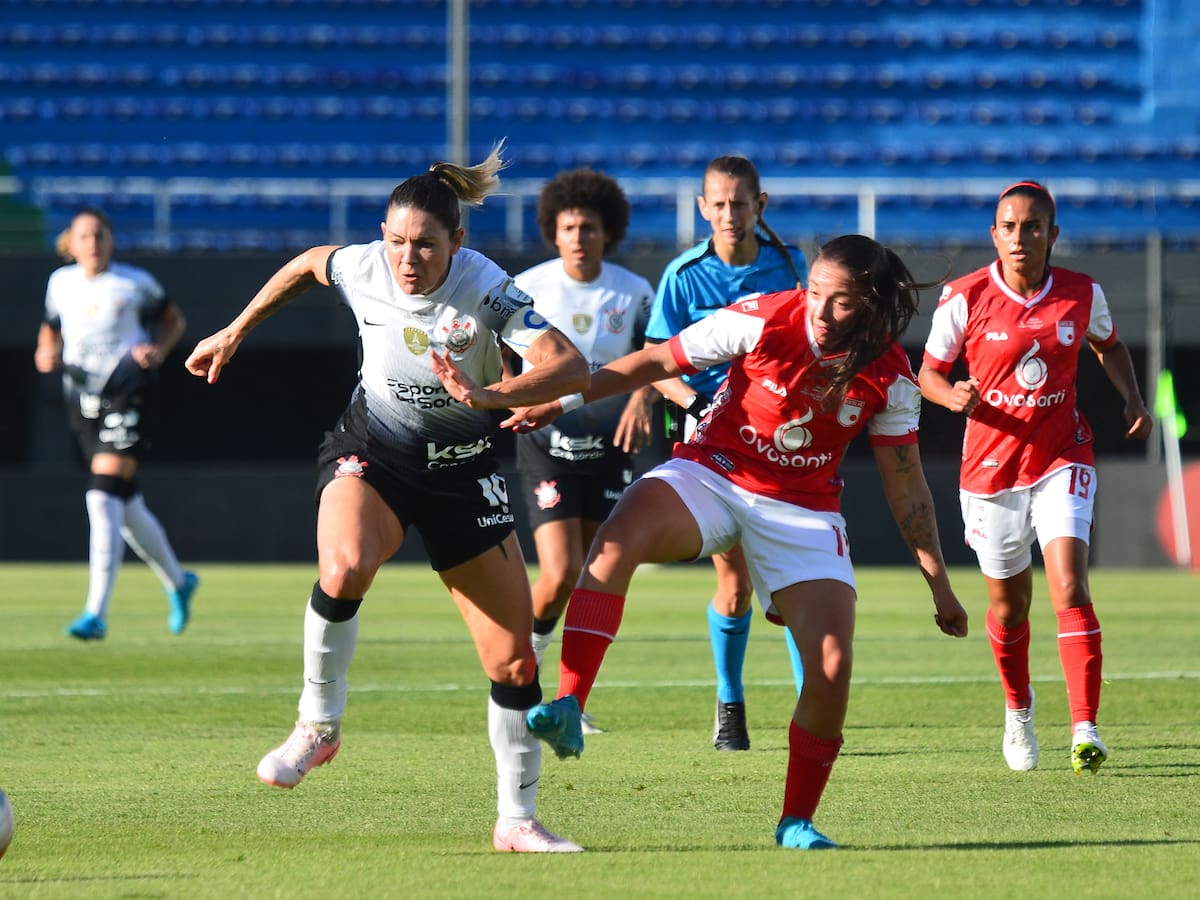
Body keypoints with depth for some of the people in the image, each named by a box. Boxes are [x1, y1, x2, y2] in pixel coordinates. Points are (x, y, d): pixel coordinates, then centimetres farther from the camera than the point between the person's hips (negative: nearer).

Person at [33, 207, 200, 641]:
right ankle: (177, 581, 37)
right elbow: (52, 328, 24)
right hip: (83, 400, 5)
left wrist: (159, 350, -6)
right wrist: (47, 353, 2)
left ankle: (96, 612, -23)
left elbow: (174, 319, 13)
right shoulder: (61, 283, 9)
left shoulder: (135, 283, -1)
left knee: (104, 498, -18)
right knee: (126, 506, 11)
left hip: (130, 391, -5)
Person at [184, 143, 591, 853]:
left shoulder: (487, 290, -22)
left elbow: (573, 369, -33)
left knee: (514, 658, -2)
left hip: (463, 473, 0)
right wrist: (236, 333, 18)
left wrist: (497, 393, -49)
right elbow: (307, 265, 11)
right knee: (345, 568, -35)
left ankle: (517, 820, 14)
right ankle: (319, 726, -14)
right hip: (371, 454, 0)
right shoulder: (361, 268, -14)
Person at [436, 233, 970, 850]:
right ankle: (567, 711, -39)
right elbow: (657, 362, -5)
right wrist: (560, 400, -10)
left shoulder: (890, 379, -9)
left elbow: (906, 486, 2)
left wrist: (939, 584, 3)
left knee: (832, 667, -13)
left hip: (804, 509, 2)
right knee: (617, 539, -34)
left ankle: (796, 822, 7)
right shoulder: (763, 320, -15)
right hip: (711, 473, -2)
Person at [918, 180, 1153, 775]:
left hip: (1061, 459, 0)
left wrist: (1133, 400, 1)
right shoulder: (965, 298, -9)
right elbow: (928, 374, 0)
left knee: (1069, 586, -20)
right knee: (1009, 606, 12)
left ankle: (1084, 729, -23)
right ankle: (1018, 710, 40)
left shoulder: (1083, 295, -4)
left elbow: (1108, 346, 17)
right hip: (990, 467, 0)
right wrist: (953, 396, -23)